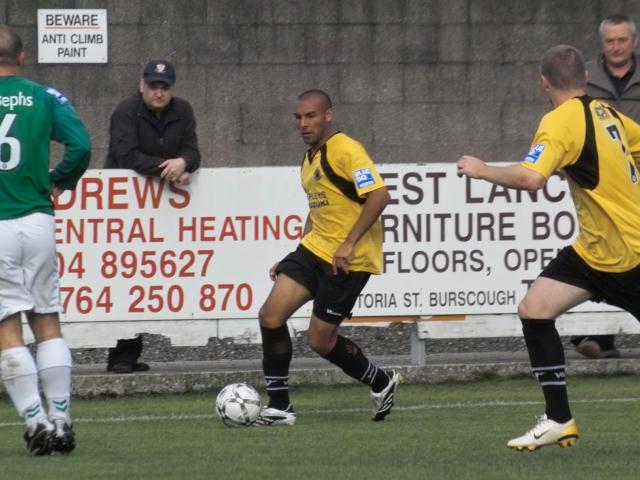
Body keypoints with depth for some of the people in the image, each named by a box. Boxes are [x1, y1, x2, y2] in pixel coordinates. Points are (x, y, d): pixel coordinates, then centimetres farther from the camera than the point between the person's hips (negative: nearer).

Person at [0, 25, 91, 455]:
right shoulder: (45, 98, 4)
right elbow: (80, 145, -7)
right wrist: (59, 181, 10)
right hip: (37, 221, 2)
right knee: (48, 324, 11)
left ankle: (38, 424, -6)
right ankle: (61, 422, 8)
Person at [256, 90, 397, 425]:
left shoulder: (345, 151, -14)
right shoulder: (309, 160, 16)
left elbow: (379, 196, -23)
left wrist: (349, 244, -25)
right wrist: (292, 259, 22)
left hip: (349, 260, -9)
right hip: (314, 249, 9)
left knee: (320, 340, -3)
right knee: (271, 315, -7)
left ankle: (381, 382, 22)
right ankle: (278, 406, 0)